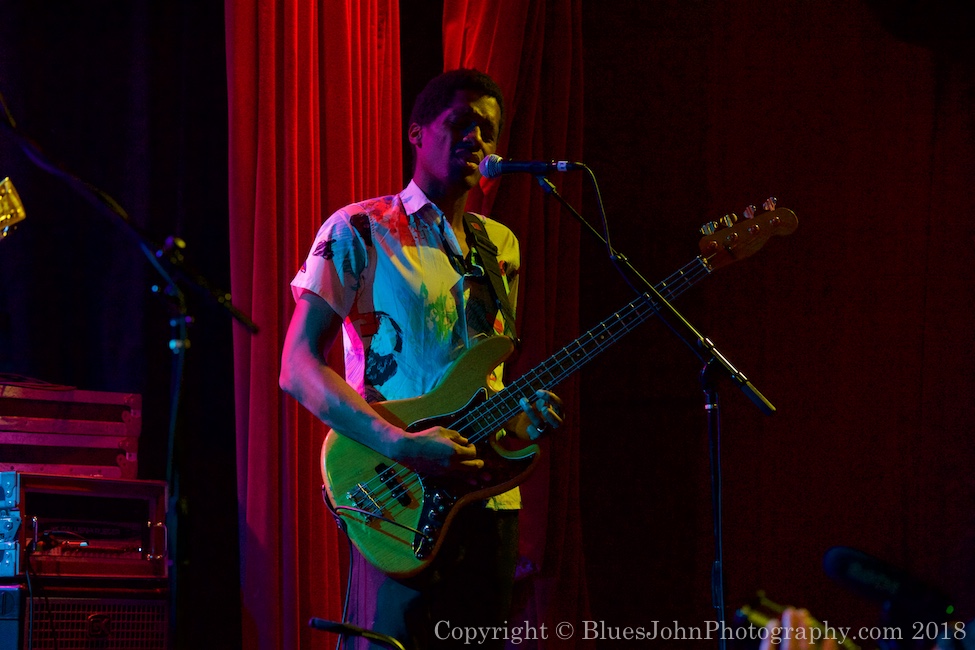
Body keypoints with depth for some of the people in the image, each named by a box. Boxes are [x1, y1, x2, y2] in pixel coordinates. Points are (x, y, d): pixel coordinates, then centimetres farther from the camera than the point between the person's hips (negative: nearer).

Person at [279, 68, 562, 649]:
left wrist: (522, 415, 1)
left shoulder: (501, 248, 17)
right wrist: (401, 444, -22)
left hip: (489, 492, 6)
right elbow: (298, 367, -10)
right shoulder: (359, 232, -2)